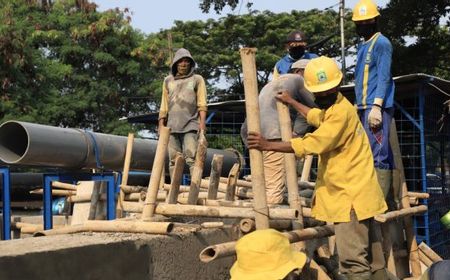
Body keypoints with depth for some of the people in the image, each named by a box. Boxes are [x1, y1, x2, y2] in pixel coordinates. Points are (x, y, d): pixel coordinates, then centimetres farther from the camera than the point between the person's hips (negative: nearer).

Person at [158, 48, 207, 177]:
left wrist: (202, 122, -9)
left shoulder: (197, 79, 10)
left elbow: (202, 103, 3)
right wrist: (161, 123, 9)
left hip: (191, 125, -3)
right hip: (172, 126, 3)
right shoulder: (168, 81, 17)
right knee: (173, 159, 0)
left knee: (191, 157, -14)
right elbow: (164, 105, 17)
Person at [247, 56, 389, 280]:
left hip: (351, 196, -11)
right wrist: (292, 102, 52)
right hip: (354, 193, 11)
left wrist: (268, 145, -19)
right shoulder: (332, 108, 15)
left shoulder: (341, 111, -18)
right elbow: (316, 116, 40)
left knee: (352, 261, -14)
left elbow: (310, 144, -23)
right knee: (371, 258, 16)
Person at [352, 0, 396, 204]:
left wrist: (376, 106, -20)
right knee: (373, 154, 11)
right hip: (364, 108, 9)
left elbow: (384, 77, -13)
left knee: (378, 154, -12)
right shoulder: (363, 46, 21)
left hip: (377, 108, -9)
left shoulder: (381, 43, -5)